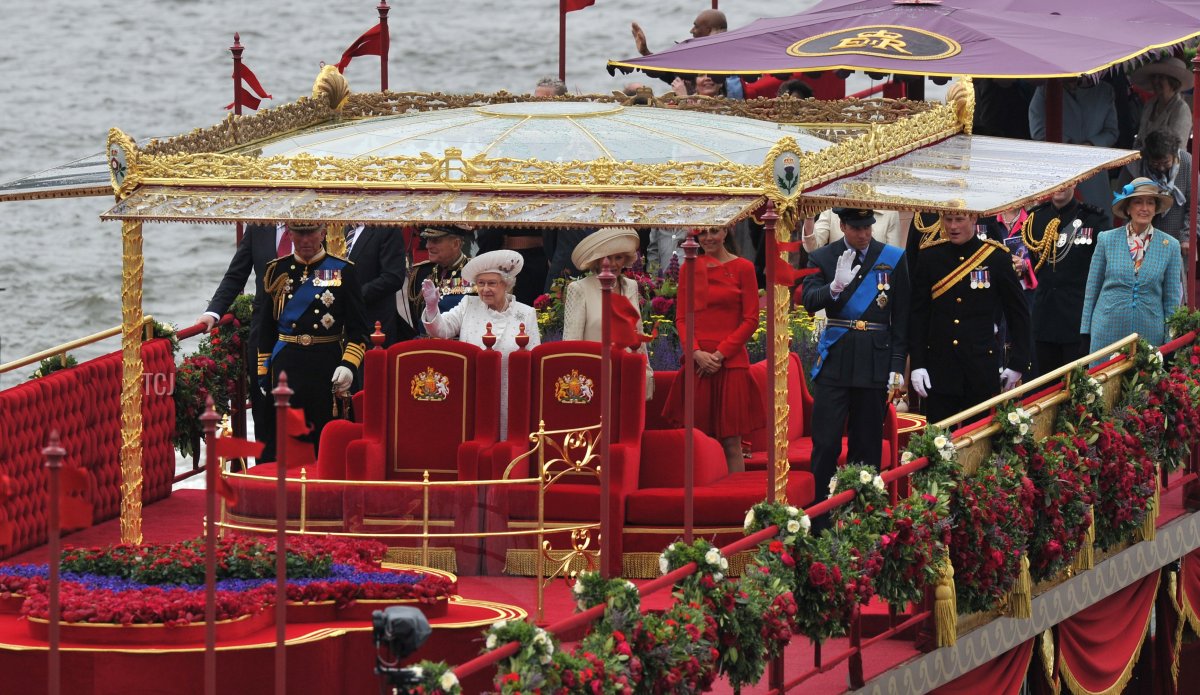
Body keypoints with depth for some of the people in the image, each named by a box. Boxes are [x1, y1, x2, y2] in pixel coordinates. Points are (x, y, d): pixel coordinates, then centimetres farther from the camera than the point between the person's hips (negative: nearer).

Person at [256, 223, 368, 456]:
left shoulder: (343, 271, 3)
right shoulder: (277, 271, 9)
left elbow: (358, 328, 1)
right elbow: (266, 329, 12)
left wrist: (348, 365, -13)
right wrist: (263, 373, 7)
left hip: (328, 367, -2)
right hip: (286, 366, 2)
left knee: (326, 436, -1)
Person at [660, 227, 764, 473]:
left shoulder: (742, 268, 3)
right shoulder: (690, 269, 11)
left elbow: (751, 320, 0)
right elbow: (681, 318, 9)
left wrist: (720, 354, -8)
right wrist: (697, 352, -8)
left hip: (731, 363, -2)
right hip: (697, 362, 2)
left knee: (731, 443, -2)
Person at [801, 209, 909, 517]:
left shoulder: (893, 259, 5)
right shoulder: (823, 258, 4)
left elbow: (901, 317, 7)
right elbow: (809, 300, -9)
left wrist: (897, 365, 2)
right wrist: (836, 286, -29)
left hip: (875, 362, 1)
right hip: (835, 361, -1)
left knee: (866, 444, 5)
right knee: (826, 443, -6)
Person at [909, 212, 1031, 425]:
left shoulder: (997, 257, -2)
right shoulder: (930, 257, 3)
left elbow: (1019, 313, 4)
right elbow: (917, 314, 6)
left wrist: (1017, 364, 2)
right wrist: (917, 365, -1)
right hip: (939, 368, 1)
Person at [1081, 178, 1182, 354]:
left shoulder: (1170, 246, 4)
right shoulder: (1107, 240, 3)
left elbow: (1172, 299, 8)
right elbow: (1092, 289, 8)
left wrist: (1170, 342, 5)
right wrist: (1086, 330, 5)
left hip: (1150, 333, 0)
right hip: (1108, 331, 0)